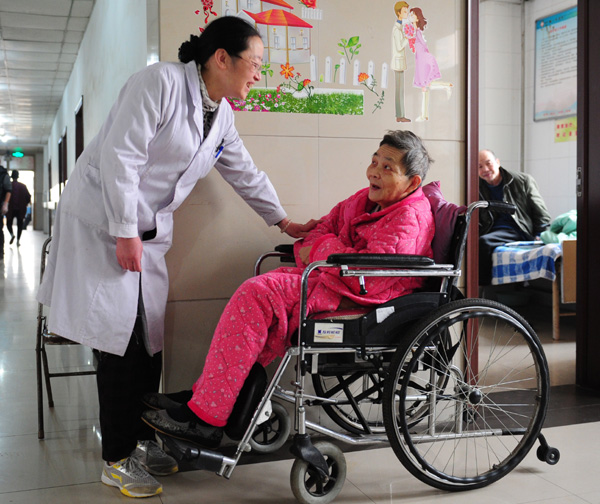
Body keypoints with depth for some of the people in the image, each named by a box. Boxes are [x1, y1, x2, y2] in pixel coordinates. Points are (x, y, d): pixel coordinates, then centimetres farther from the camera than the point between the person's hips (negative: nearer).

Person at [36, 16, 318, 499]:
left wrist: (284, 221, 20)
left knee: (149, 340, 8)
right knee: (122, 340, -7)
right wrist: (125, 233, -22)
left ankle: (142, 442, 22)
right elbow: (120, 157, -21)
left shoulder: (221, 116, 10)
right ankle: (118, 460, 5)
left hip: (150, 231, 8)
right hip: (103, 222, -8)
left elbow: (246, 174, 20)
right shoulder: (160, 83, -16)